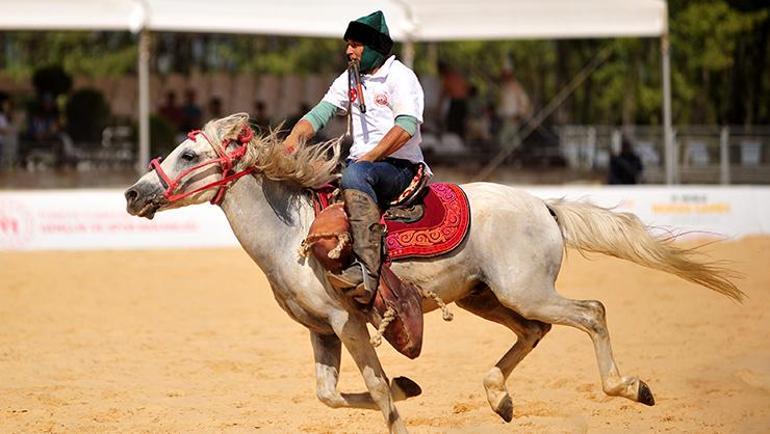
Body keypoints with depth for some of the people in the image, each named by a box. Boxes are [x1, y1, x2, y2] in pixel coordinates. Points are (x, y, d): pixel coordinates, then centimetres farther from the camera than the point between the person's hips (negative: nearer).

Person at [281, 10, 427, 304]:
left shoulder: (399, 76, -5)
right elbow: (320, 113, 8)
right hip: (361, 164, 9)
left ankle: (367, 271, -52)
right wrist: (293, 140, -12)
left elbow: (407, 125, -19)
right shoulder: (349, 80, 16)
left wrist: (370, 157, -26)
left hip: (400, 169, -9)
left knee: (355, 175, -38)